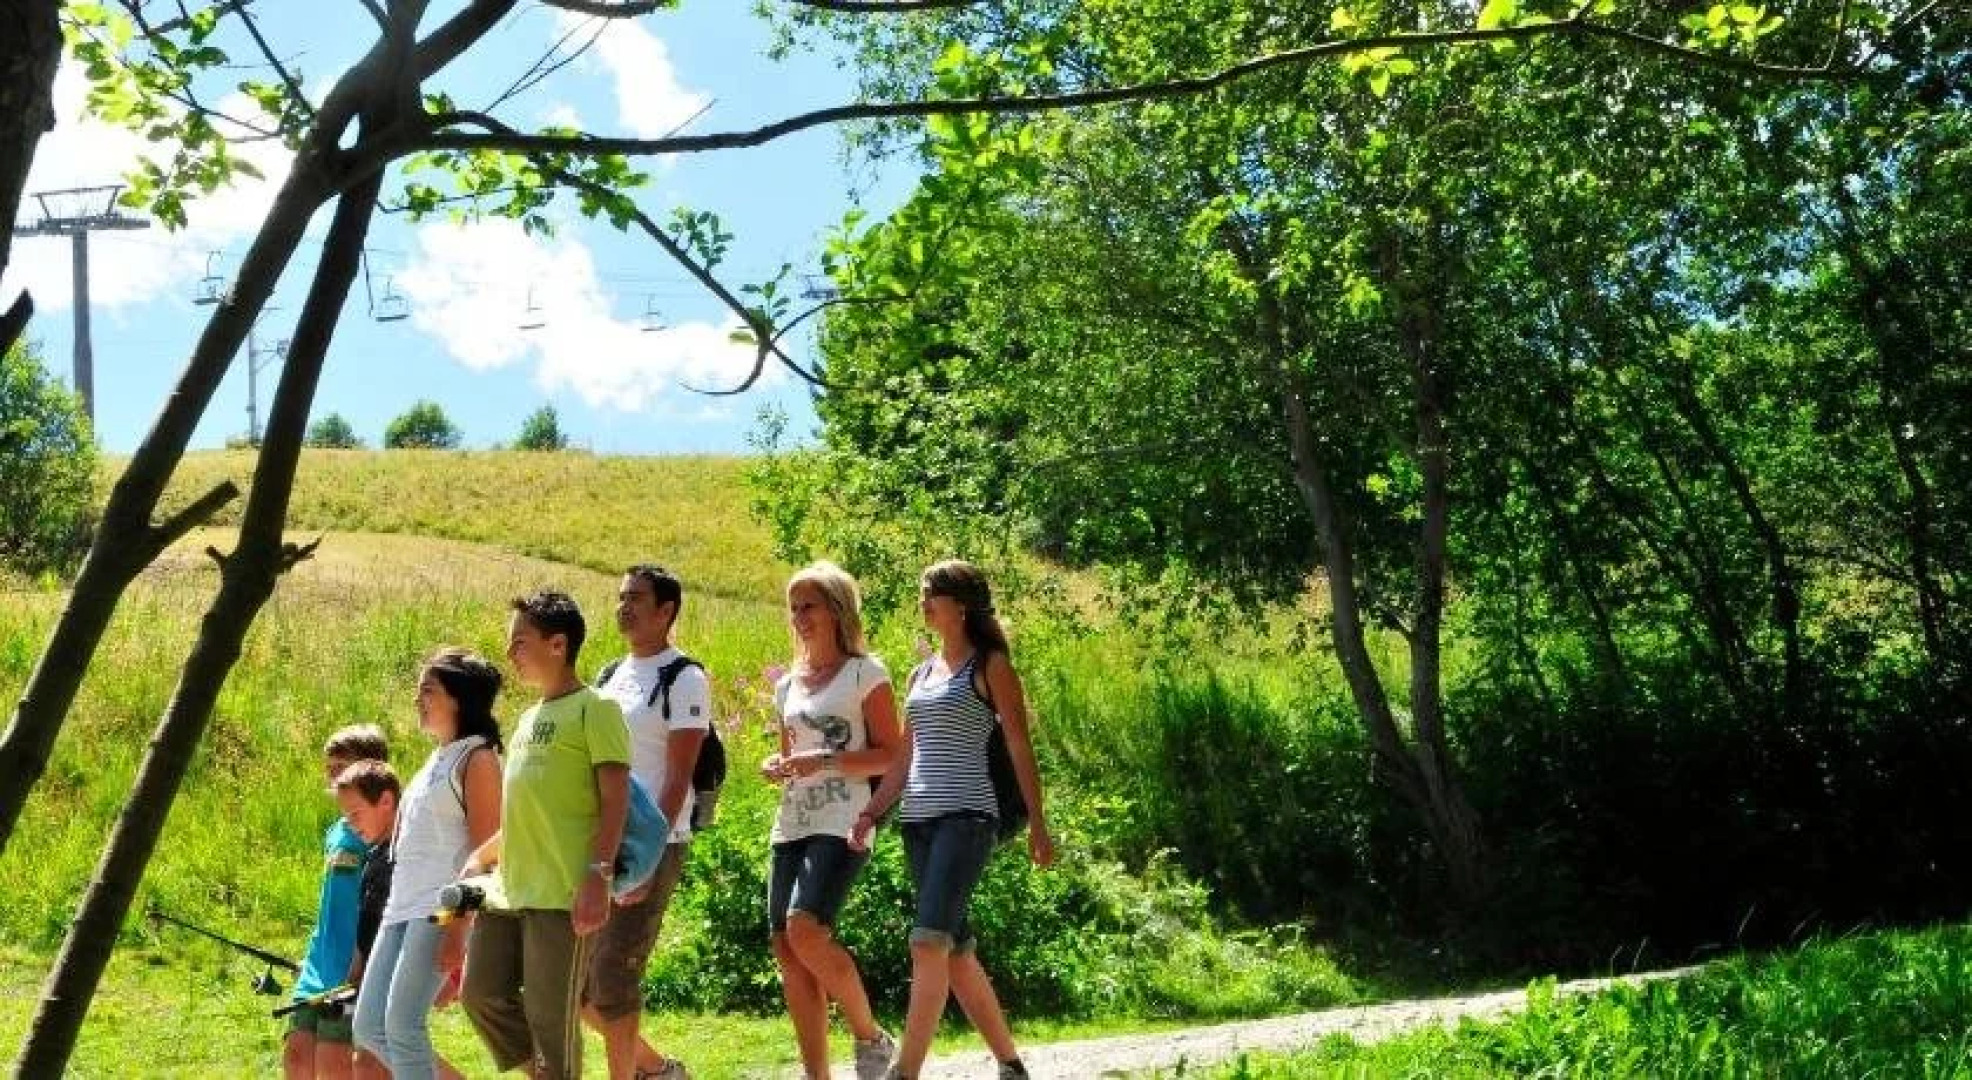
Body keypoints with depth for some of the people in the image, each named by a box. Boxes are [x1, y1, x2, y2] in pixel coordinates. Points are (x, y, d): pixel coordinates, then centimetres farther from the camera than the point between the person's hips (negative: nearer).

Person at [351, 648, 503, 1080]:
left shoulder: (477, 758, -6)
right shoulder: (438, 758, 20)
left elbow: (486, 852, -13)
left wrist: (458, 928, -20)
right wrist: (396, 910, 19)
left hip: (443, 907, -9)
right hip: (403, 906, 9)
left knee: (402, 1023, -13)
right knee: (369, 1027, 5)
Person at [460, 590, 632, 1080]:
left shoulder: (594, 709, -6)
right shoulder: (530, 717, 20)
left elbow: (615, 797, -13)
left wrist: (599, 874, -21)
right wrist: (481, 857, 23)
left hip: (562, 894, -9)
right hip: (507, 889, 9)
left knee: (551, 1020, -4)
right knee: (481, 994, 10)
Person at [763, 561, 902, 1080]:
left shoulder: (865, 673, -1)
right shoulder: (789, 684, 18)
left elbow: (890, 756, -5)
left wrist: (827, 761, -18)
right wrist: (775, 766, 5)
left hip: (841, 823, -7)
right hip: (791, 824, 7)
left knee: (806, 930, -23)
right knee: (786, 947, 0)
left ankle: (872, 1037, -3)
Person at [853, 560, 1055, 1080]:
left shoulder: (990, 665, 0)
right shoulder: (922, 672, 18)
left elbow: (1020, 747, -3)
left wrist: (1037, 823, -8)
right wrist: (870, 812, 8)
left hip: (967, 817, -7)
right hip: (919, 820, 8)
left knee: (929, 942, -18)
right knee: (956, 950, 9)